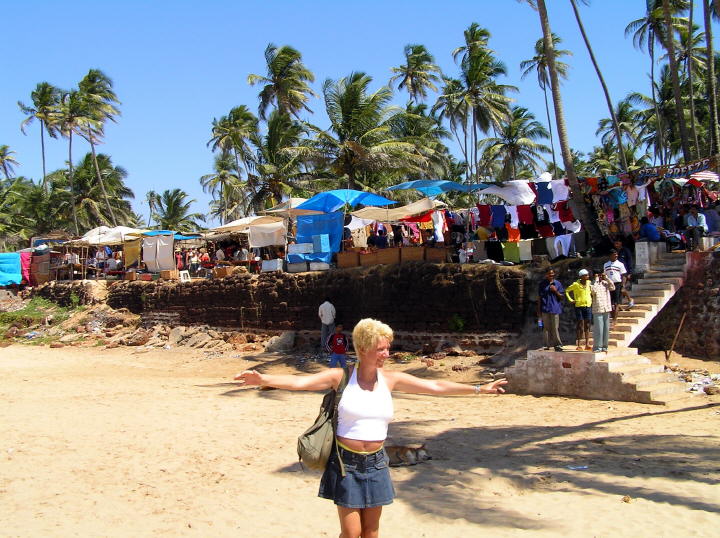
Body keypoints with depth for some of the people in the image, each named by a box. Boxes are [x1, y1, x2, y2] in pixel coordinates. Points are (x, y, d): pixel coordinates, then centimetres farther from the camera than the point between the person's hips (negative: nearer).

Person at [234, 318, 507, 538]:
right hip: (346, 462, -3)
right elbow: (299, 382, -19)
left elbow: (436, 387, 6)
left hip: (376, 463, 3)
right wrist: (264, 379, -37)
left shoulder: (391, 379, 2)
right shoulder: (341, 377, -8)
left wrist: (479, 389, 6)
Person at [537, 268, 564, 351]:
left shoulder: (558, 284, 8)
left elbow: (561, 297, 10)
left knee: (555, 328, -3)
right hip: (545, 309, 0)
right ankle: (547, 345, 8)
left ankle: (558, 345, 3)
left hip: (555, 309, 0)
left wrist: (555, 291, -9)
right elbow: (540, 298, 10)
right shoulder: (542, 284, 8)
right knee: (546, 328, 2)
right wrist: (539, 310, 7)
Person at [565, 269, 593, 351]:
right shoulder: (576, 284, -8)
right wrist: (571, 300, -4)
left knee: (587, 326, 4)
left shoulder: (589, 283, 6)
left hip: (588, 306, 4)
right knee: (580, 326, -2)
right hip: (579, 306, -4)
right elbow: (567, 291, 1)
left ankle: (587, 344, 8)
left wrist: (591, 299, 13)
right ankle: (579, 345, 2)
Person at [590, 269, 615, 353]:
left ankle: (604, 346, 15)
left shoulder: (605, 283, 12)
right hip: (597, 310, -4)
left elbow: (613, 287, -5)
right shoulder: (593, 283, 0)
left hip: (606, 309, 4)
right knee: (598, 329, -7)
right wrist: (596, 279, -12)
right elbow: (594, 290, -20)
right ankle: (597, 347, -2)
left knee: (606, 329, 7)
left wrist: (606, 278, -3)